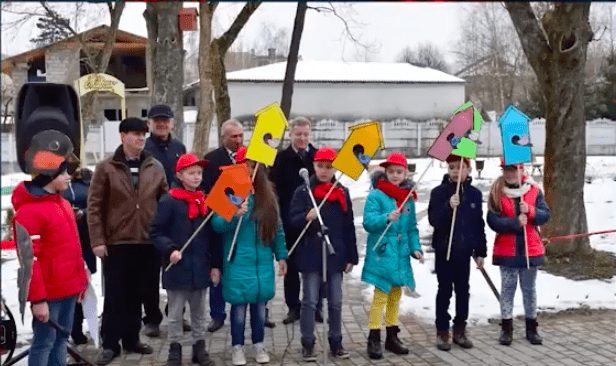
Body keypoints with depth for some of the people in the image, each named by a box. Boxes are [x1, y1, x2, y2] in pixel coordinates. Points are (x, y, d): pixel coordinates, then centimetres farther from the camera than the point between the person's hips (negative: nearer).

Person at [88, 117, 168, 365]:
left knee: (138, 295, 12)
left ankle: (131, 339, 25)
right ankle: (110, 344, 13)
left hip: (148, 242, 3)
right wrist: (97, 240, -9)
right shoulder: (106, 168, -2)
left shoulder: (156, 167, 6)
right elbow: (94, 206, -4)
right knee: (115, 296, 3)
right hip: (116, 242, -3)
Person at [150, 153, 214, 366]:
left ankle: (199, 347, 26)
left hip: (200, 268, 5)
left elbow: (211, 235, 11)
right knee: (175, 314, 6)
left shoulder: (206, 201, 6)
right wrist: (170, 250, -21)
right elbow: (156, 232, -8)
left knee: (199, 313, 15)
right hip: (177, 268, -4)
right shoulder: (169, 201, -9)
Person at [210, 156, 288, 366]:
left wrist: (281, 255, 8)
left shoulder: (267, 195, 6)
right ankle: (237, 348, 17)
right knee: (239, 305, 3)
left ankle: (259, 345, 25)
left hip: (262, 261, 3)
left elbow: (276, 227, 9)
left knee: (260, 304, 10)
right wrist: (234, 215, -28)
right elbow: (216, 224, -11)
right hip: (238, 261, -3)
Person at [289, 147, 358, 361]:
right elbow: (292, 220, -6)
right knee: (310, 301, 2)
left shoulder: (342, 192, 7)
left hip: (335, 255, 3)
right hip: (311, 255, -3)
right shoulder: (303, 191, -2)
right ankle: (307, 344, 10)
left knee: (335, 302, 9)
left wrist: (351, 257, 6)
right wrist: (306, 216, -28)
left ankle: (336, 343, 20)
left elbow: (349, 227, 8)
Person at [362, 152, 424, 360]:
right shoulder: (376, 195, -8)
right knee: (381, 296, -6)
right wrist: (387, 218, -32)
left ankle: (392, 336, 25)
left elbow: (412, 228, 14)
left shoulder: (408, 198, 10)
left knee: (395, 296, 14)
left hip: (401, 255, 6)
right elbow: (368, 221, -16)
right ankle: (374, 339, 2)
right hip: (382, 253, -6)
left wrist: (415, 248, 2)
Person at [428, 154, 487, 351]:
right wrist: (448, 206, -28)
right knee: (444, 291, 4)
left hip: (464, 251, 3)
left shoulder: (474, 194, 3)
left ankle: (460, 330, 21)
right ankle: (442, 332, 11)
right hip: (444, 250, -2)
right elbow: (434, 220, -13)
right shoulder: (439, 192, -5)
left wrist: (480, 252, 7)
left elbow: (479, 225, 7)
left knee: (463, 291, 10)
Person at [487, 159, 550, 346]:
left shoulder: (534, 190, 0)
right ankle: (506, 329, 14)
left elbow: (545, 215, -2)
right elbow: (493, 220, -11)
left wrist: (530, 211, -20)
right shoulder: (496, 192, -4)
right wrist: (515, 222, -22)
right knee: (508, 287, 6)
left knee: (529, 288, 11)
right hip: (506, 249, -1)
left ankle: (532, 328, 21)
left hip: (530, 249, 2)